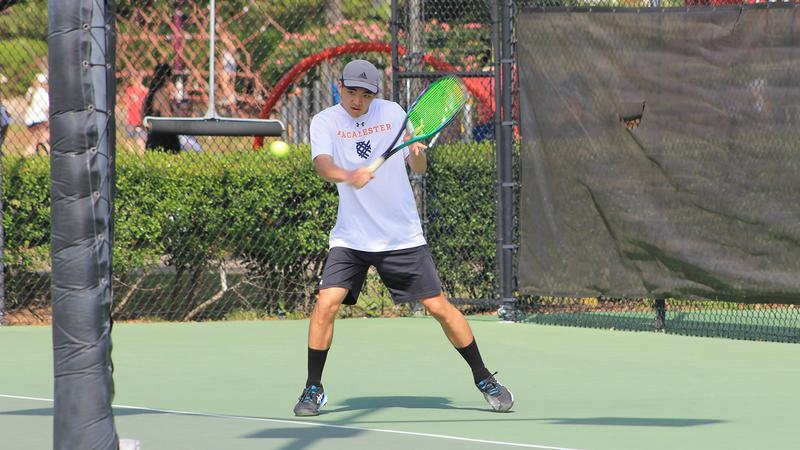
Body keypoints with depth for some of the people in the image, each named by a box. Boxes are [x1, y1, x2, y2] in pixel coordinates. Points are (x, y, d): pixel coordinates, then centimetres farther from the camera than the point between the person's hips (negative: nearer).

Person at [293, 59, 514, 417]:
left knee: (439, 307, 0)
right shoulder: (325, 122, -4)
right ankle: (313, 390, 0)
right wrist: (348, 175, -43)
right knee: (326, 304, -16)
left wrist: (418, 154, -19)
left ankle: (483, 378, 15)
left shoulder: (393, 113, 2)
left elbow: (418, 169, 4)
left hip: (403, 236, 1)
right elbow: (322, 165, -22)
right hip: (349, 238, -1)